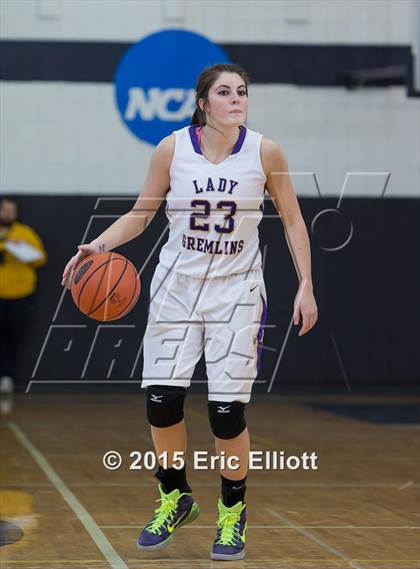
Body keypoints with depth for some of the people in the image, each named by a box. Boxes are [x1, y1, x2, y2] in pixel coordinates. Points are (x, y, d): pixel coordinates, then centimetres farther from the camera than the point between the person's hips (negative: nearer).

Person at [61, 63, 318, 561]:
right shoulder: (172, 149, -7)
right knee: (161, 401, -4)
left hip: (237, 290, -1)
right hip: (178, 286, 1)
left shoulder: (264, 152, -8)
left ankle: (232, 511, 17)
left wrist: (305, 286, -3)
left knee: (226, 410, -7)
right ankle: (175, 498, 23)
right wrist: (98, 245, -13)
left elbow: (293, 221, 3)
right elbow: (140, 214, 4)